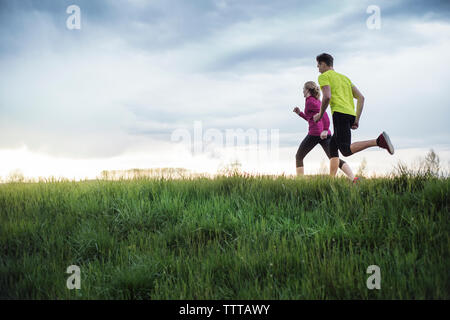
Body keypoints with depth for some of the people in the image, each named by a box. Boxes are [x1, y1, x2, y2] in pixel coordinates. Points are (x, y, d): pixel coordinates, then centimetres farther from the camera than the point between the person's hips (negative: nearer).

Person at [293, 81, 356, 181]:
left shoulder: (309, 101, -3)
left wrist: (325, 129, -26)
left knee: (298, 157, 10)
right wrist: (300, 113, 26)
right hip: (325, 134, 8)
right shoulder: (317, 101, 23)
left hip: (314, 133, -8)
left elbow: (323, 113, -18)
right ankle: (354, 179, -16)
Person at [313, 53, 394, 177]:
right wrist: (357, 120, 20)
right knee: (332, 147, 16)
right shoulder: (344, 77, 30)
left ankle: (379, 141, -33)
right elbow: (361, 97, 22)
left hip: (340, 113, -9)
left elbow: (327, 96, -11)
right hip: (351, 114, 9)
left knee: (346, 151, -18)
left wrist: (320, 114, 2)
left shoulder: (324, 76, 7)